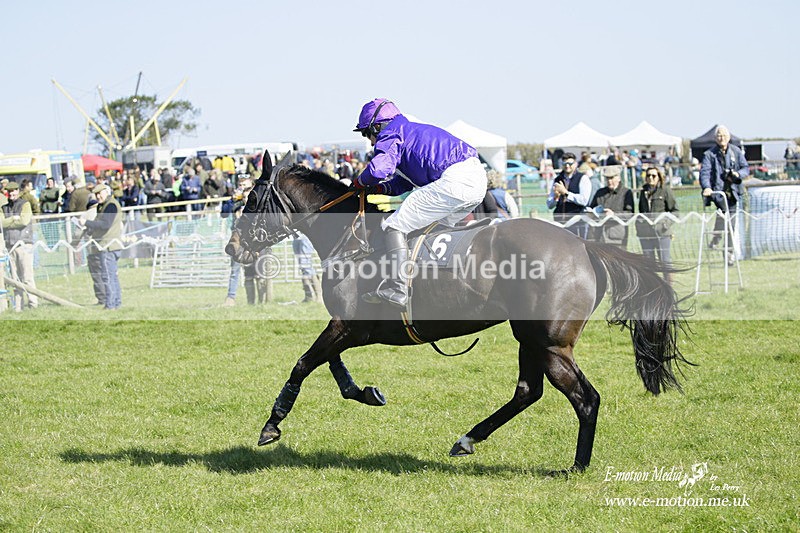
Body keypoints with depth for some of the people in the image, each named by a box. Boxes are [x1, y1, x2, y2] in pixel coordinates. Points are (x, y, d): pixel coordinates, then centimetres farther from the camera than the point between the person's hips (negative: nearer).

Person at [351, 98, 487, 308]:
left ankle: (396, 288, -14)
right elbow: (415, 179, 34)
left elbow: (379, 168, -13)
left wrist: (361, 180, 8)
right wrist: (383, 188, 23)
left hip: (453, 181, -10)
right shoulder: (412, 131, 33)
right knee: (435, 224, 30)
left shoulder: (390, 135, 5)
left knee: (394, 225, -5)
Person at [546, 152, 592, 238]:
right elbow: (549, 205, 15)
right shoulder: (557, 180, 15)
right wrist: (556, 197, -7)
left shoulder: (583, 179, 1)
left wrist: (565, 192, -11)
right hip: (560, 222, 4)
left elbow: (584, 200, -14)